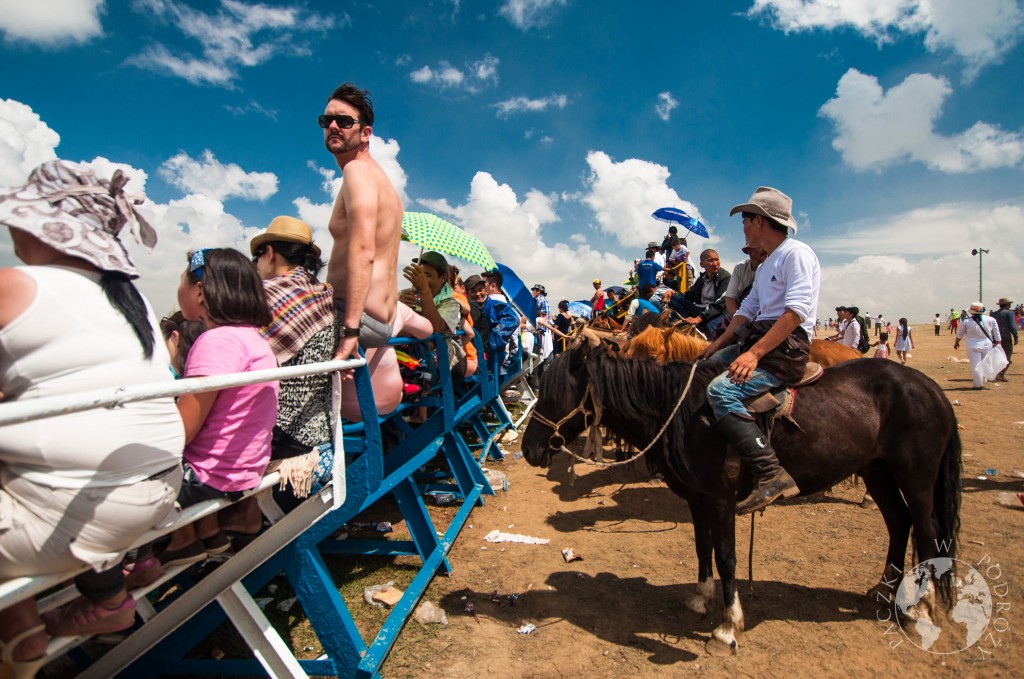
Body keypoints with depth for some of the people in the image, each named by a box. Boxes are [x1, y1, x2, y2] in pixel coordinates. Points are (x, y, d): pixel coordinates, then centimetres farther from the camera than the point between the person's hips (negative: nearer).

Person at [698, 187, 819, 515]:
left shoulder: (797, 253, -8)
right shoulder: (766, 265, 24)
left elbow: (796, 311, -21)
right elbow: (747, 310, 21)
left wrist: (754, 354, -29)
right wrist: (715, 347, 9)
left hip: (786, 347, -10)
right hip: (757, 340, 10)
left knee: (721, 390, -29)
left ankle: (772, 474, -29)